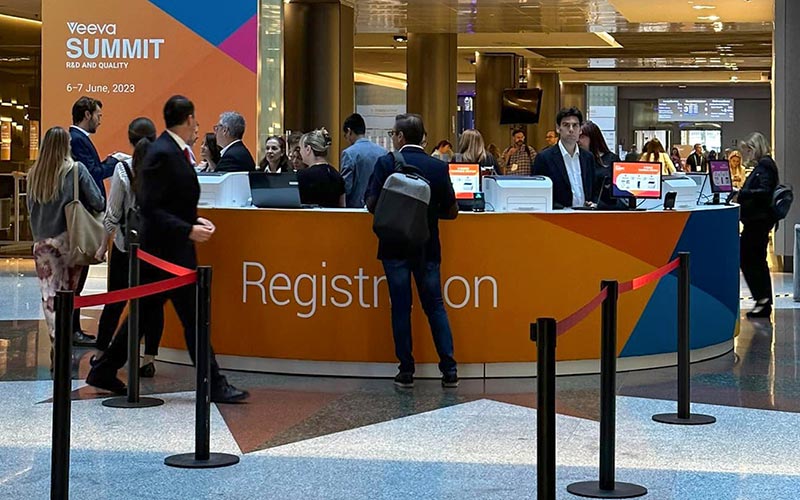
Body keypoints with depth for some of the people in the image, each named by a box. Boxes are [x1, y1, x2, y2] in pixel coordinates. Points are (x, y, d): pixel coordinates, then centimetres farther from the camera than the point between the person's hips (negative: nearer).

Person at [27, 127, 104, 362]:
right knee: (67, 292, 10)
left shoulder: (34, 174, 2)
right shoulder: (76, 170, -7)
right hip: (69, 238, -1)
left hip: (42, 242, 2)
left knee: (49, 294, 3)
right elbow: (97, 202, -9)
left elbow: (30, 207, 11)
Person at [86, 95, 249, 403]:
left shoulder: (173, 150, 13)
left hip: (173, 249, 10)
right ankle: (214, 385, 1)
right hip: (167, 249, -10)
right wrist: (189, 230, -24)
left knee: (145, 313, 15)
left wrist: (196, 220, 8)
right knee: (193, 317, -5)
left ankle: (103, 371, 23)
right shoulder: (162, 154, -18)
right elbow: (150, 209, -22)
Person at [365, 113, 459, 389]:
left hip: (394, 245, -2)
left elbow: (372, 203, -9)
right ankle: (449, 369, 6)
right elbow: (451, 211, 1)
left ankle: (406, 371, 6)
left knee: (401, 307, 4)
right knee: (434, 305, 10)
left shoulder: (386, 163, -8)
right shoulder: (439, 167, -1)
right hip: (427, 248, 2)